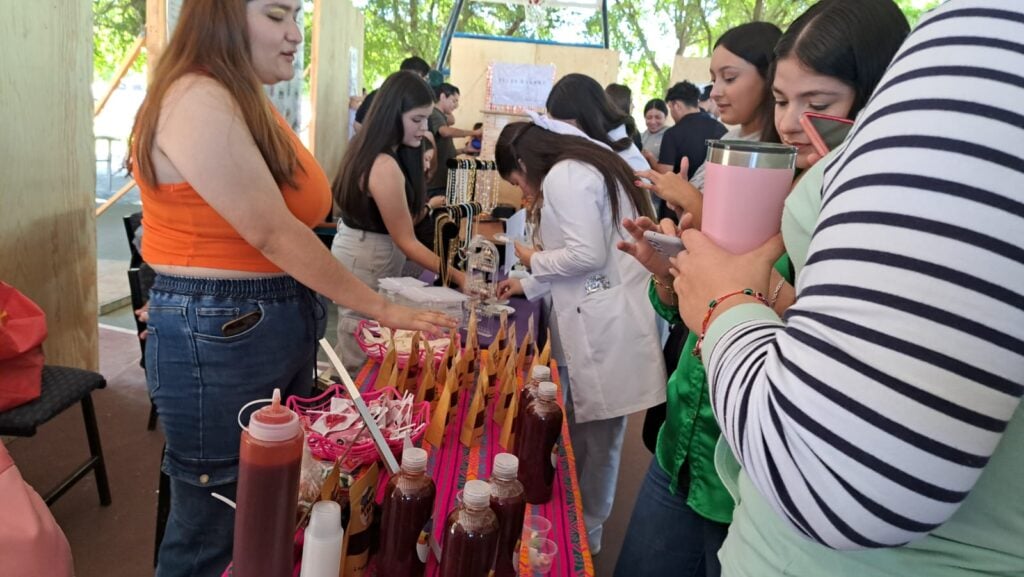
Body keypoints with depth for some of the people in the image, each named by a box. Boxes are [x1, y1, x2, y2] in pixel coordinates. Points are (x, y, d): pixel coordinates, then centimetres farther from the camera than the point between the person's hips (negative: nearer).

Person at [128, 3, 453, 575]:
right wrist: (383, 309, -16)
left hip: (281, 326, 9)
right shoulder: (198, 101, -18)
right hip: (218, 336, -9)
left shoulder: (249, 101, 12)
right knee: (215, 527, 8)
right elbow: (273, 234, -21)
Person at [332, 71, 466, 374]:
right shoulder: (385, 166, -26)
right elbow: (407, 242, -24)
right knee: (362, 359, 2)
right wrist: (458, 276, -26)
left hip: (365, 249, 10)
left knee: (359, 347, 17)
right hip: (367, 259, -10)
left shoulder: (369, 148, 4)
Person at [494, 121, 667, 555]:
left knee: (595, 436, 4)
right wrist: (528, 285, 27)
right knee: (580, 430, 15)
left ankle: (585, 534, 20)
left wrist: (534, 260, -2)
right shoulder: (579, 167, 20)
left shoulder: (562, 176, -11)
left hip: (607, 327, -10)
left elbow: (587, 255, -20)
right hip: (596, 322, 10)